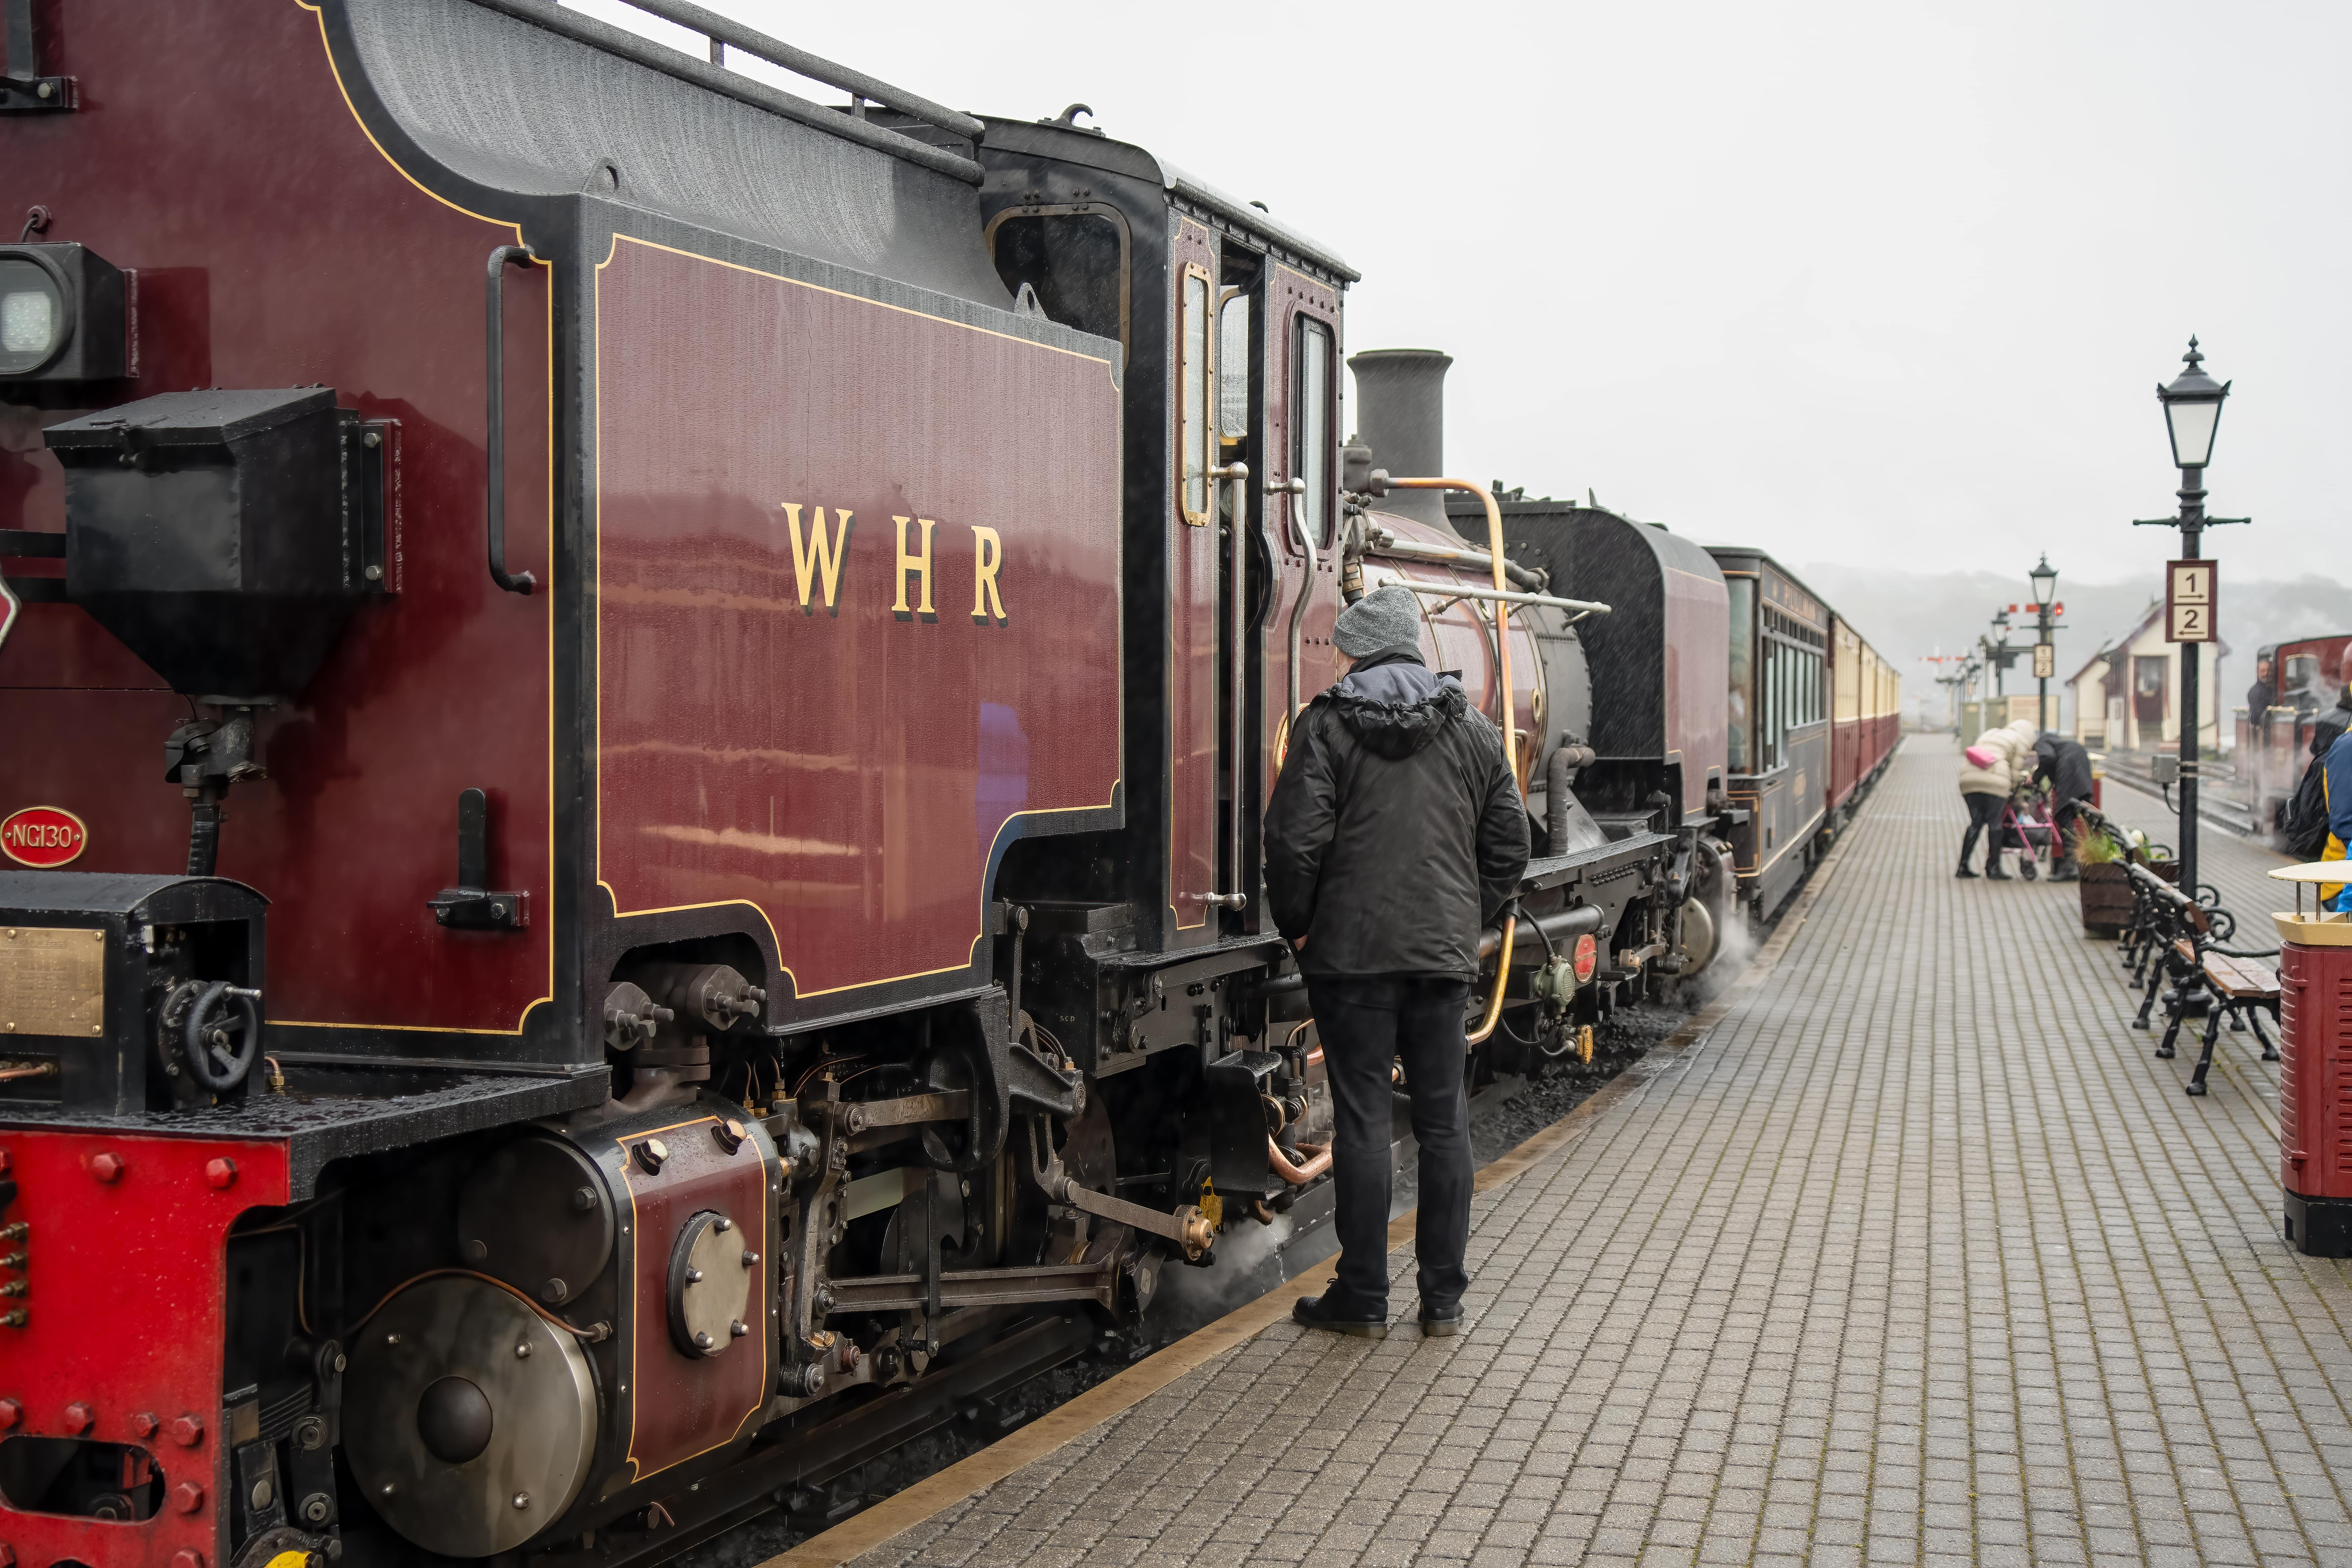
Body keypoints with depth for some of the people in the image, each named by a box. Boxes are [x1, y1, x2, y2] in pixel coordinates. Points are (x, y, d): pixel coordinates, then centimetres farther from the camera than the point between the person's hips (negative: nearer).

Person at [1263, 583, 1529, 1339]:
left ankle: (1363, 1298, 8)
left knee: (1363, 1119, 2)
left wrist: (1297, 927, 2)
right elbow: (1510, 846, 9)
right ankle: (1444, 1298, 14)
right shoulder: (1474, 731, 8)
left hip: (1352, 951, -3)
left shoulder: (1327, 725, -5)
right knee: (1444, 1121, 9)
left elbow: (1295, 840, -12)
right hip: (1445, 955, 3)